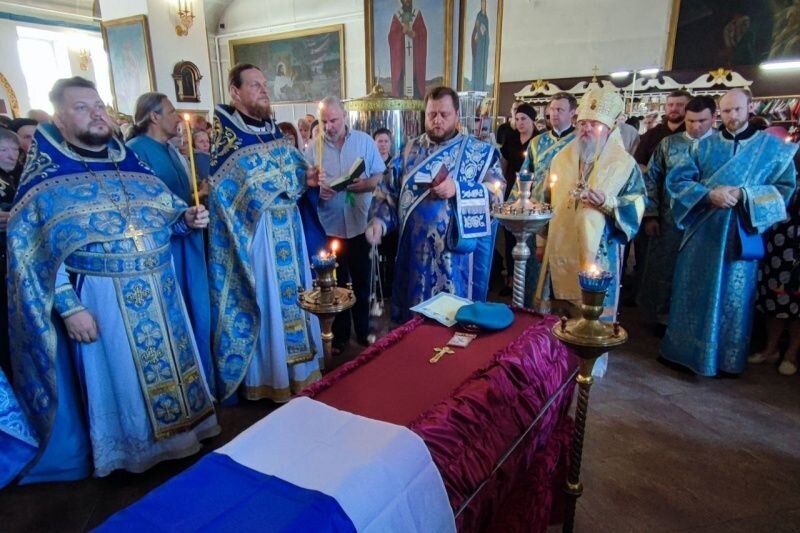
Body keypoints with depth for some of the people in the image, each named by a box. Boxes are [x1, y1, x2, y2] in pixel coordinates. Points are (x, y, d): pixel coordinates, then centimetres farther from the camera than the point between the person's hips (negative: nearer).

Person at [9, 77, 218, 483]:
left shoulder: (132, 163, 7)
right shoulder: (45, 179, -6)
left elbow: (164, 214, 14)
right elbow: (31, 252, -9)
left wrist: (187, 218, -9)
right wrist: (68, 306, -15)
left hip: (158, 290, 5)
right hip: (100, 297, -4)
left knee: (170, 361, 17)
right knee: (120, 375, 9)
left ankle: (177, 426, 39)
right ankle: (131, 448, 31)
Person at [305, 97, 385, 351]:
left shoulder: (364, 141, 0)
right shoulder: (314, 148, -1)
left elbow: (379, 176, 0)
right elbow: (305, 183, 0)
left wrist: (363, 185, -20)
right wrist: (316, 188, -22)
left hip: (360, 223, 0)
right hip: (329, 227, 0)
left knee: (361, 281, 13)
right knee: (337, 282, 13)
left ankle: (363, 331, 31)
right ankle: (340, 334, 28)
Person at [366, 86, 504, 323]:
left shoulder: (480, 152, 2)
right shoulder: (409, 151, 10)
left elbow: (498, 191, -7)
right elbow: (390, 192, 8)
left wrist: (459, 190, -19)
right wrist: (379, 220, -9)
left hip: (456, 252, -3)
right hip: (415, 251, 3)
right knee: (413, 317, 13)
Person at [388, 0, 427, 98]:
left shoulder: (417, 14, 8)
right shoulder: (396, 15, 7)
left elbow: (423, 33, 2)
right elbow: (392, 35, 1)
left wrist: (414, 34, -15)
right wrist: (402, 31, -14)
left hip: (415, 51, 0)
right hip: (400, 51, 0)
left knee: (415, 73, -6)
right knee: (400, 73, -6)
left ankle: (416, 96, -4)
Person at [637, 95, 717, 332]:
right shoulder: (668, 143, 3)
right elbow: (651, 179, 3)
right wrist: (650, 215, -3)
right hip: (669, 221, 1)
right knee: (663, 271, 9)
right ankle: (662, 317, 26)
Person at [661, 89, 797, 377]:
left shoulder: (773, 147, 3)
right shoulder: (704, 146, 6)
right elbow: (675, 179, -2)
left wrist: (744, 194, -16)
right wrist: (709, 195, -17)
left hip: (741, 234, -1)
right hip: (701, 232, 1)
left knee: (732, 296, 6)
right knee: (693, 293, 7)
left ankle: (725, 358, 20)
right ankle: (684, 349, 20)